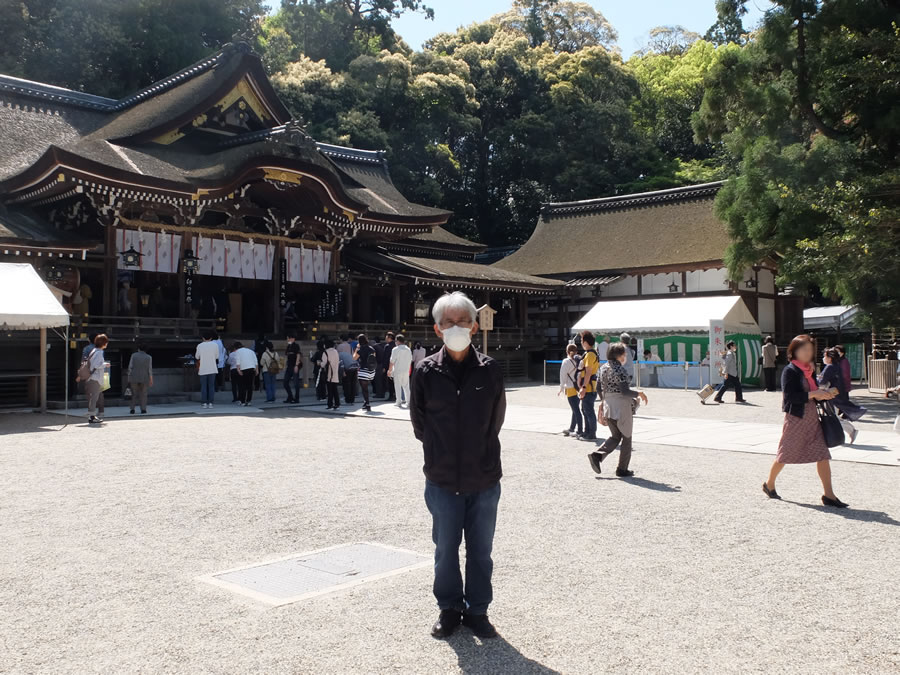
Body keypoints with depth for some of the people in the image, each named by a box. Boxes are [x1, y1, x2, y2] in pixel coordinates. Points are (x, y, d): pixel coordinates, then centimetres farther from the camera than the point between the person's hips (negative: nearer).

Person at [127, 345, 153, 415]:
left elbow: (130, 367, -3)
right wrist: (151, 380, -1)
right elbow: (150, 369, -4)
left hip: (134, 378, 0)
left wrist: (129, 377, 2)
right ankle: (143, 409, 1)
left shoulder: (134, 355, 0)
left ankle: (132, 409, 3)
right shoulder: (149, 357, 0)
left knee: (134, 394, 11)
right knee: (143, 394, 8)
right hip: (144, 378, 0)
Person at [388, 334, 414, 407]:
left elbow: (392, 361, -9)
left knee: (398, 386, 2)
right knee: (406, 386, 11)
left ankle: (399, 402, 1)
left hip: (397, 371, -5)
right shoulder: (408, 349, 8)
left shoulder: (395, 349, -9)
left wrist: (389, 370, 0)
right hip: (406, 371, 5)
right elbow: (410, 361, 12)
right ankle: (408, 402, 10)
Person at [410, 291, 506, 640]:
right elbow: (419, 422, 6)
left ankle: (477, 610, 28)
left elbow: (495, 420, 7)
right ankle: (449, 608, 29)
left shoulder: (490, 370, -5)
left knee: (480, 550, 11)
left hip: (484, 480, 0)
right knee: (445, 549, 11)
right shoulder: (426, 371, -6)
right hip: (442, 480, 0)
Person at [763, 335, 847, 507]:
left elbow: (813, 393, 20)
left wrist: (824, 394, -1)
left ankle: (829, 495, -1)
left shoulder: (809, 370, 13)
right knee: (785, 454, 6)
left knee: (823, 454, -3)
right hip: (795, 418, -7)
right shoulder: (790, 371, -11)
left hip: (812, 418, 7)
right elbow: (790, 396, -21)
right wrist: (813, 394, -25)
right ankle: (769, 484, 27)